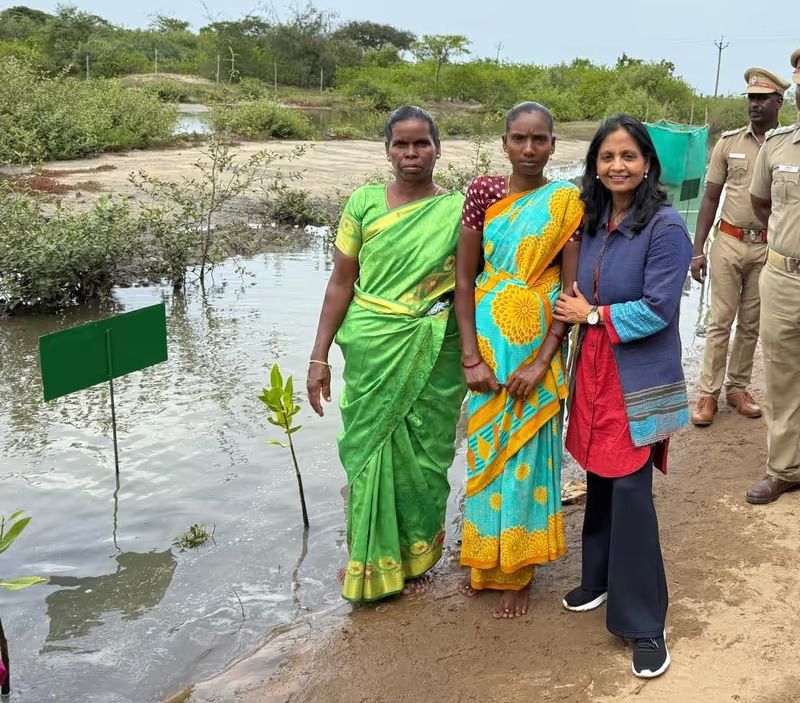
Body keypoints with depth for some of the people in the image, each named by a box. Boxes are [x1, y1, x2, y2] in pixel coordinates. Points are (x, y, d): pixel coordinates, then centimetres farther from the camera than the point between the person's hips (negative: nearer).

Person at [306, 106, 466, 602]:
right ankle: (370, 559, 28)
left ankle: (413, 557, 30)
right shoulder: (364, 203, 0)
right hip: (371, 352, 1)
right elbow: (341, 283, 2)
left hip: (433, 356, 0)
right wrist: (319, 357, 0)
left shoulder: (457, 209, -2)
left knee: (421, 456, 9)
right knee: (369, 450, 8)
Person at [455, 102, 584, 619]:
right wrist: (472, 357, -7)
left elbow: (571, 288, -7)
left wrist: (540, 363, -14)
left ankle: (517, 573, 23)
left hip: (537, 347, -2)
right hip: (488, 344, 2)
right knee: (485, 452, 12)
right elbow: (464, 277, 0)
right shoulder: (483, 192, 0)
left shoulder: (567, 203, -5)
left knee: (526, 456, 6)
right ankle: (484, 560, 31)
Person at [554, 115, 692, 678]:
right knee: (599, 478, 14)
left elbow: (656, 309, -18)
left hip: (639, 379, -6)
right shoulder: (594, 222, 8)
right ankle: (600, 578, 34)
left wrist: (593, 315, -10)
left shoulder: (666, 227, -13)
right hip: (595, 371, 6)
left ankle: (644, 622, 8)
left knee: (630, 490, -5)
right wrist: (581, 311, 2)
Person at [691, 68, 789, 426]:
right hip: (729, 242, 0)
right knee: (720, 321, 4)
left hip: (768, 248, 0)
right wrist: (697, 249, -1)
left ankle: (738, 388, 25)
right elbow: (710, 198, 4)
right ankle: (708, 393, 11)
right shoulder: (729, 142, 1)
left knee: (751, 324, 11)